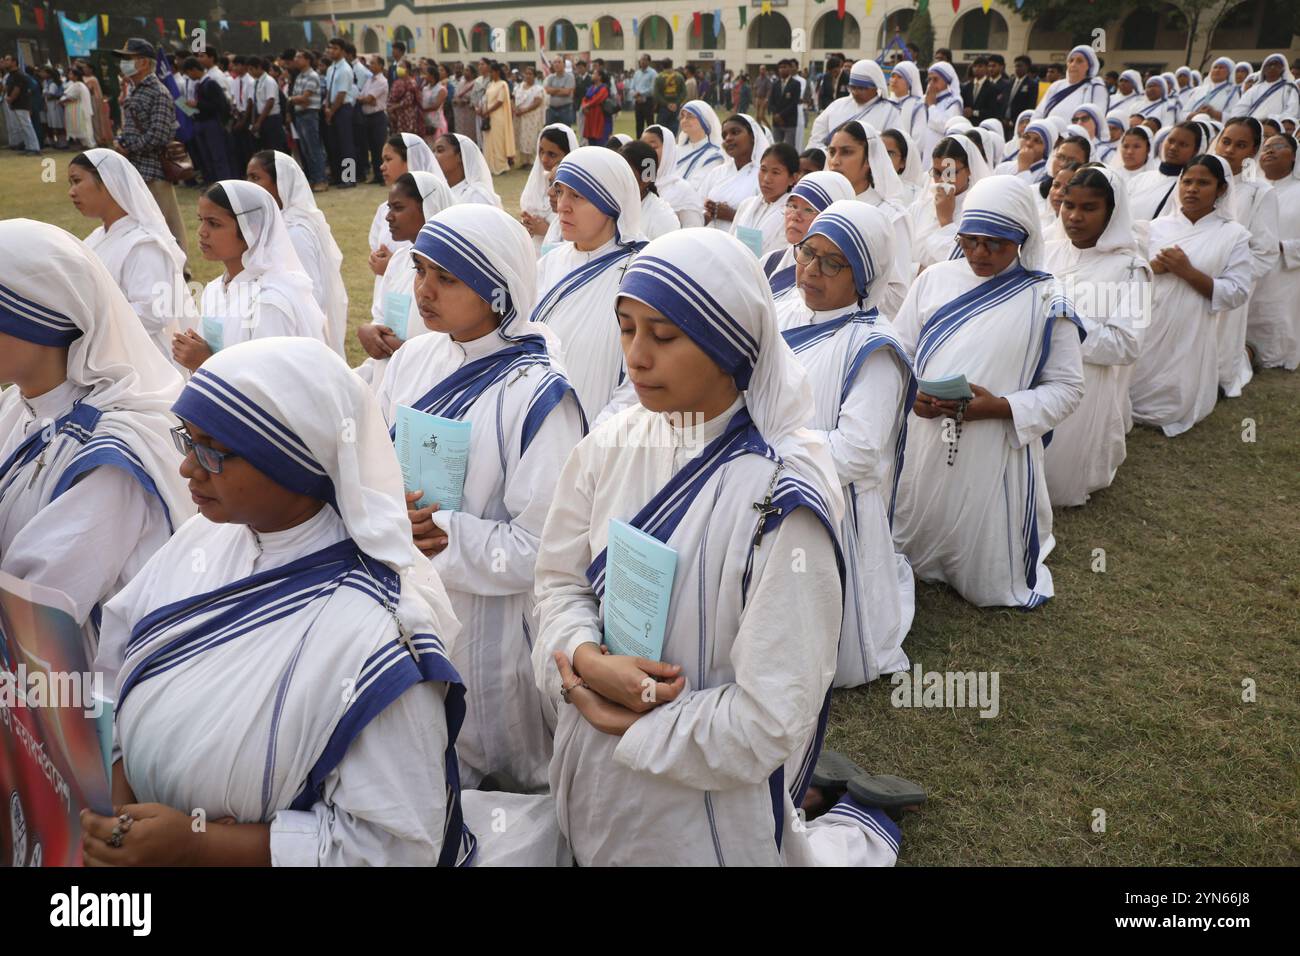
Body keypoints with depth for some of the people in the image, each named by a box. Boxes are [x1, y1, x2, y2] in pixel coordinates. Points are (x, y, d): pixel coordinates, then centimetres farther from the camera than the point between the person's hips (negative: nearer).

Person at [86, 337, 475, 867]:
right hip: (132, 840, 5)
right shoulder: (202, 536, -4)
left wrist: (195, 845, -21)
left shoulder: (374, 631, -25)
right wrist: (114, 801, -9)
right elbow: (114, 665, 5)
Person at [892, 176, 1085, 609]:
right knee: (910, 554, 16)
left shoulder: (1046, 301, -4)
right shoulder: (935, 278, 2)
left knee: (988, 582, 10)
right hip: (922, 441, 3)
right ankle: (921, 570, 47)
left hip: (996, 451, -2)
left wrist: (1002, 407, -20)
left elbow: (1065, 388, -4)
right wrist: (910, 392, -14)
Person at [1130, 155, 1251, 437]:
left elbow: (1236, 294, -10)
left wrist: (1188, 272, -17)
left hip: (1189, 334, -2)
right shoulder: (1158, 226, 7)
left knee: (1170, 409, 5)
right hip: (1147, 329, 2)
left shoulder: (1234, 235, -2)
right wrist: (1153, 267, -14)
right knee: (1134, 393, 7)